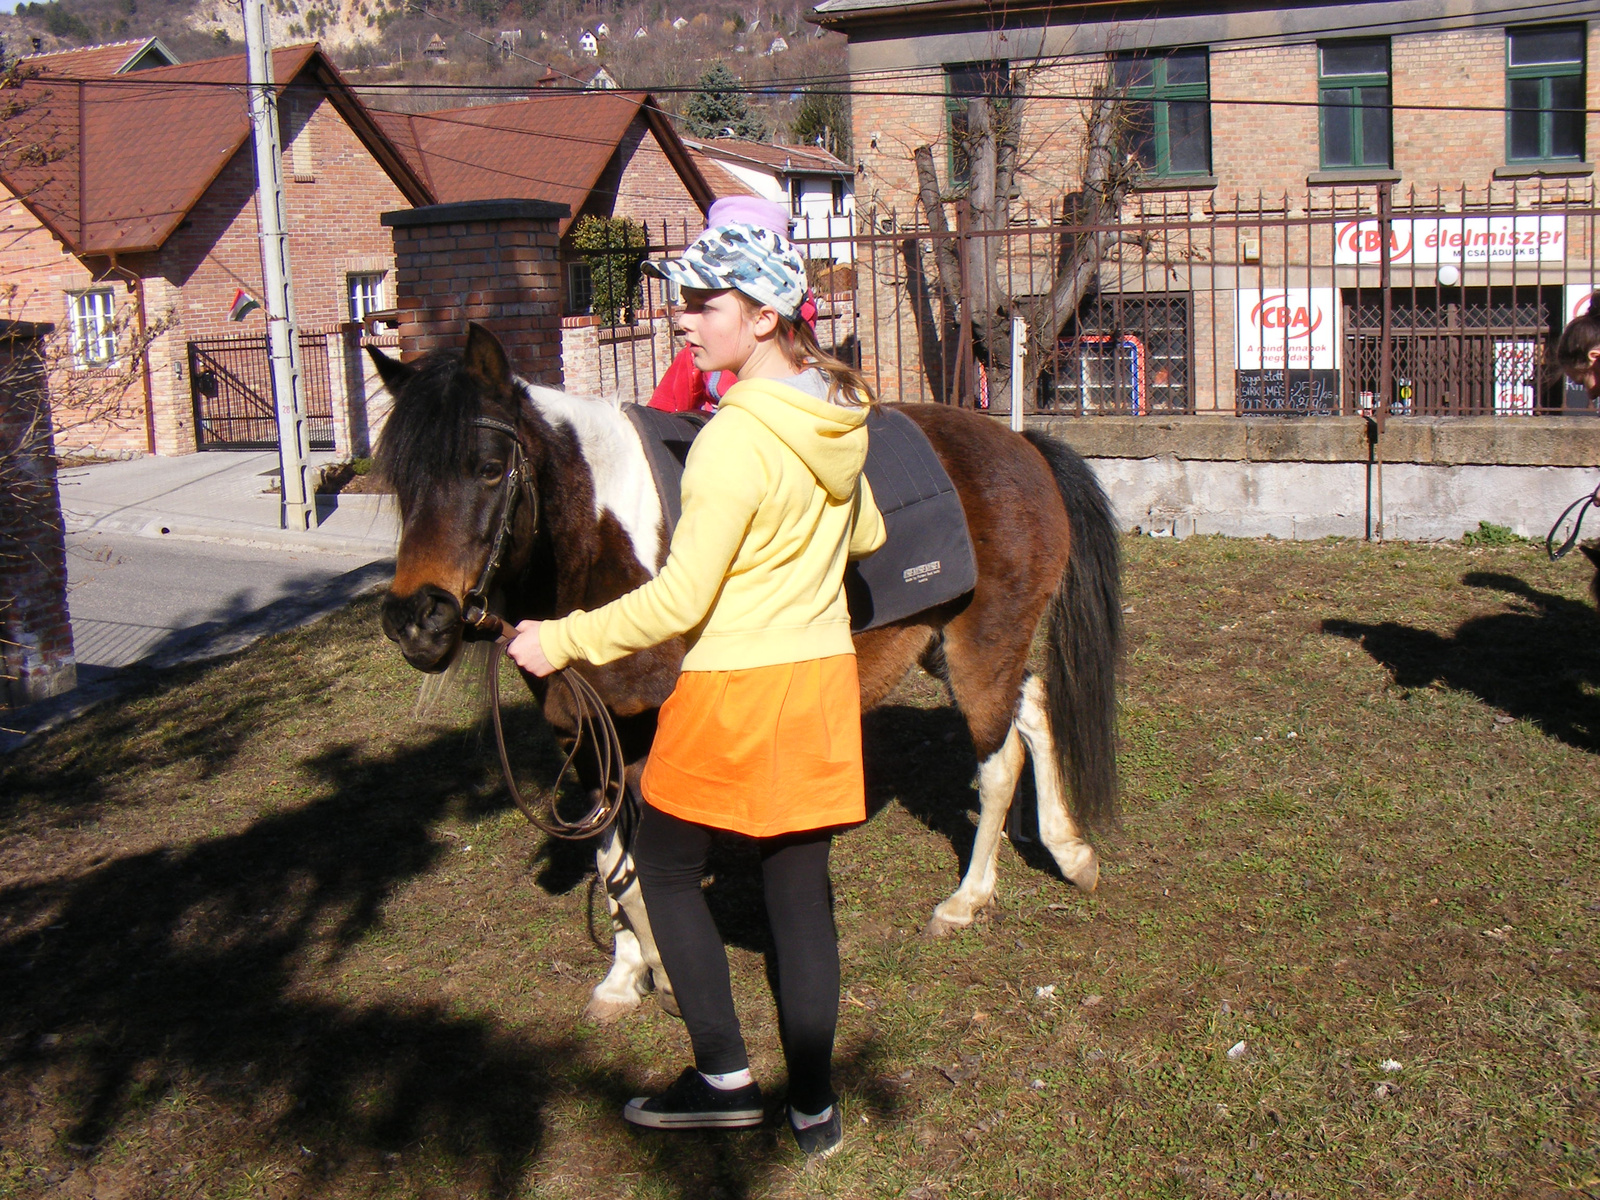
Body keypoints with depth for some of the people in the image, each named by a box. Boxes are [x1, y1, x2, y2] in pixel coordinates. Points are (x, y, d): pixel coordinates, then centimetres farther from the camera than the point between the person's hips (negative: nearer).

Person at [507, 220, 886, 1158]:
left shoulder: (735, 439, -21)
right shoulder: (841, 417, 3)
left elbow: (678, 603, -20)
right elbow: (867, 535, 21)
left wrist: (560, 642, -10)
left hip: (733, 689, -7)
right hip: (824, 676, 7)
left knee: (668, 867, 14)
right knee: (801, 887, 13)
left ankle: (726, 1079, 19)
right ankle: (815, 1107, 21)